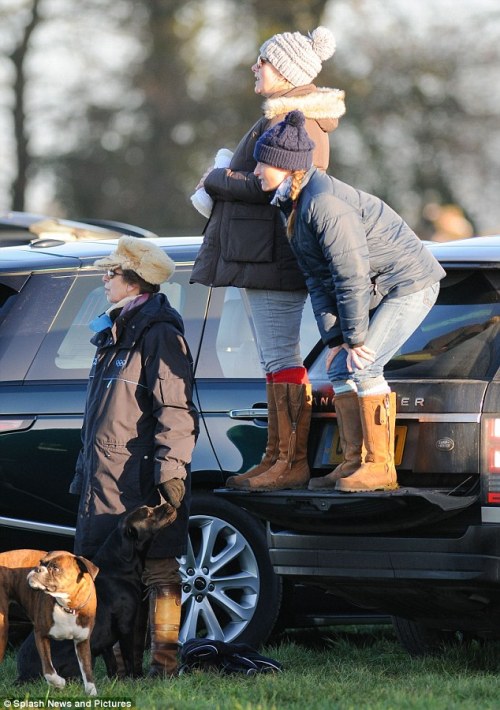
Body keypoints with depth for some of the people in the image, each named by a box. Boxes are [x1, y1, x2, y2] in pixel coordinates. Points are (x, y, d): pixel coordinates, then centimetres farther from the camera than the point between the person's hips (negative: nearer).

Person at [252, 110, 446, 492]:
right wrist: (335, 340, -1)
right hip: (379, 291, 10)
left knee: (364, 366, -16)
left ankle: (380, 467, -11)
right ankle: (354, 463, 7)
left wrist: (355, 338, -19)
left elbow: (351, 275, -25)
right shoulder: (294, 204, 6)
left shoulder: (325, 203, -26)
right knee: (340, 368, 4)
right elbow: (319, 279, 6)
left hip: (409, 284, -10)